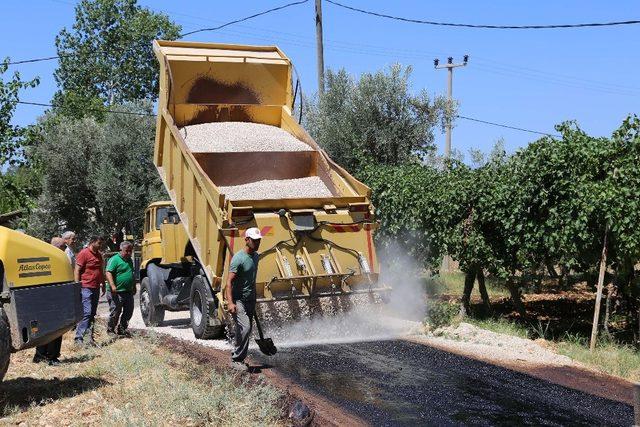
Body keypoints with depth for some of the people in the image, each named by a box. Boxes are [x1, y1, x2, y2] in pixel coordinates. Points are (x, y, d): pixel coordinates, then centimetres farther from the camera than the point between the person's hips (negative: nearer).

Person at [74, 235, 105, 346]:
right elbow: (77, 271, -11)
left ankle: (90, 338, 13)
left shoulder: (99, 255, 17)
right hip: (86, 288, -8)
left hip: (96, 288, 8)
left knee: (92, 314, 9)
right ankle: (79, 338, -13)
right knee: (86, 313, -14)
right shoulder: (84, 253, -8)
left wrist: (103, 285, 23)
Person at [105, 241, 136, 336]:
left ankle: (122, 328, 23)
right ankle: (110, 329, 16)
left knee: (128, 312, 9)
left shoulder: (129, 260, 17)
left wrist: (134, 287, 29)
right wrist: (112, 286, -31)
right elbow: (108, 273, -20)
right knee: (115, 312, 0)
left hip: (128, 292, 8)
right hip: (117, 293, -8)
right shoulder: (114, 259, -10)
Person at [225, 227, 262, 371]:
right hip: (238, 300, -8)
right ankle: (236, 360, -11)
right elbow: (229, 281, -22)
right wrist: (230, 302, -33)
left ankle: (238, 359, 19)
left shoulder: (255, 256, 10)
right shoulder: (238, 258, -17)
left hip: (250, 300, 9)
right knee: (244, 328, -20)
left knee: (246, 331, 9)